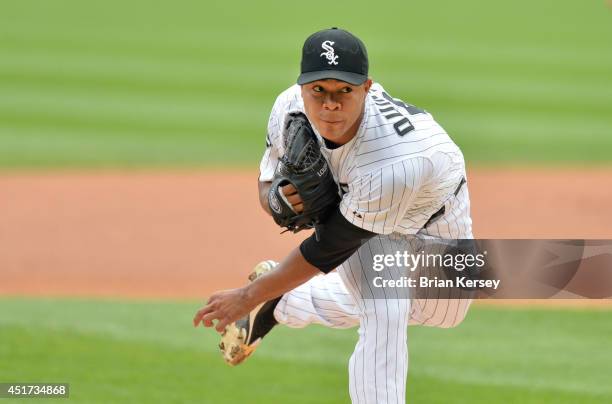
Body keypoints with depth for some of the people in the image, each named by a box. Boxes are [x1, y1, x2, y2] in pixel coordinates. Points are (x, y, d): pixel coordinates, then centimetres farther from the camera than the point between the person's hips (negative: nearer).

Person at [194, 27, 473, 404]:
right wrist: (279, 200, -33)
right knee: (385, 316, -22)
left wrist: (250, 296, -24)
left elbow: (329, 247, -32)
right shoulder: (290, 109, -28)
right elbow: (268, 185, -7)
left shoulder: (393, 161, -44)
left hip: (434, 221, -2)